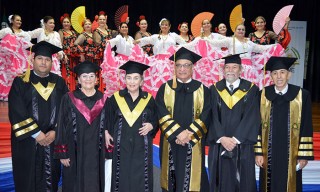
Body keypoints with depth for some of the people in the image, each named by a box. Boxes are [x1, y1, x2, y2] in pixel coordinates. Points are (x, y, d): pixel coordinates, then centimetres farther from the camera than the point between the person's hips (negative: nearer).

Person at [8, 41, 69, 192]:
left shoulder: (59, 83, 6)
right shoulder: (20, 82, -1)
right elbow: (16, 113, -8)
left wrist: (55, 131, -10)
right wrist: (36, 134, -13)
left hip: (53, 139, 2)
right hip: (27, 141, -1)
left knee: (50, 179, 9)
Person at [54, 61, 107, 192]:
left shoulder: (103, 100, 3)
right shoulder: (69, 99, -3)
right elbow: (61, 126, -2)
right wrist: (62, 153, -6)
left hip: (96, 152, 2)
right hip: (74, 152, -1)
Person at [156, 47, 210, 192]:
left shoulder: (202, 90, 4)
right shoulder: (165, 89, 5)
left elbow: (205, 117, -4)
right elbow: (162, 115, -5)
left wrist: (189, 134, -15)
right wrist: (178, 133, -16)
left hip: (193, 144, 0)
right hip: (171, 143, 1)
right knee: (173, 180, 9)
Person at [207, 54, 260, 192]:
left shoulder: (251, 90, 1)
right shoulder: (214, 89, 6)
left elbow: (252, 118, -7)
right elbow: (212, 117, -2)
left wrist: (235, 139, -14)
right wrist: (221, 138, -14)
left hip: (243, 147, -1)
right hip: (219, 146, 1)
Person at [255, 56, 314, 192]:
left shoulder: (302, 96, -4)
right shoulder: (263, 95, -1)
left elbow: (306, 128, -3)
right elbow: (257, 125, 1)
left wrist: (304, 155, -4)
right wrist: (258, 152, -2)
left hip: (291, 154, -1)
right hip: (269, 153, 1)